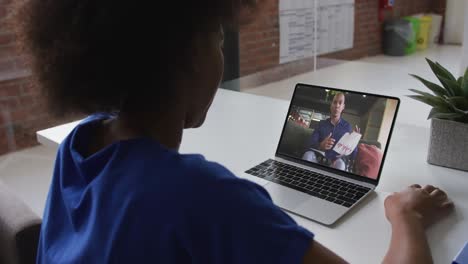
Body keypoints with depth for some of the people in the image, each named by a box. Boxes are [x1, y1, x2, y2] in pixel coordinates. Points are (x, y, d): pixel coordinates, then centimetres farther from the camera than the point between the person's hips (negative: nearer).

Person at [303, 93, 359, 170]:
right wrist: (320, 145, -27)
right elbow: (311, 143, -4)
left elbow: (352, 155, 2)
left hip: (335, 161, 0)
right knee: (308, 154, -32)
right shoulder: (321, 124, 8)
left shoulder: (347, 126, 4)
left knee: (340, 164, -36)